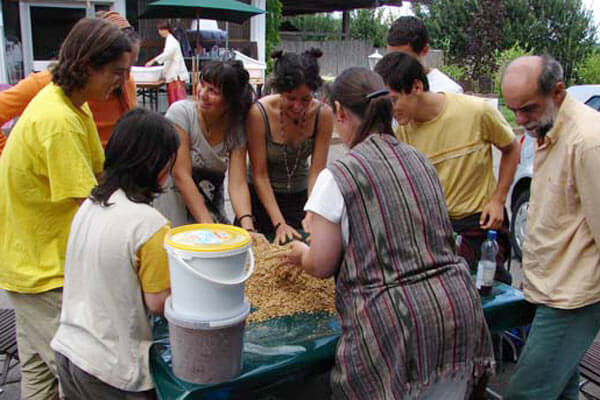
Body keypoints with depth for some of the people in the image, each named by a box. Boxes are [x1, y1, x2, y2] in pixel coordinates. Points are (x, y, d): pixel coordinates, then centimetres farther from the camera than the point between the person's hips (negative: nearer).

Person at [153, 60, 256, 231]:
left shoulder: (236, 128, -5)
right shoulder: (181, 112, -15)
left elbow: (238, 184, -13)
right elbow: (181, 176, -19)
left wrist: (248, 229, -29)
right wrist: (207, 225, -25)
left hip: (211, 207, 3)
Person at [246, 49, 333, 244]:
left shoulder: (323, 114, -17)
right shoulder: (259, 113, -23)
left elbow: (317, 171, -15)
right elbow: (259, 174, -19)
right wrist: (279, 223, -23)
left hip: (301, 194, 2)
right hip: (262, 197, -2)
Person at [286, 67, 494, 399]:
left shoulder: (337, 177, -9)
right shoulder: (420, 161, 10)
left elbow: (321, 265, -3)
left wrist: (301, 254, 21)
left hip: (392, 325, -6)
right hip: (457, 310, 6)